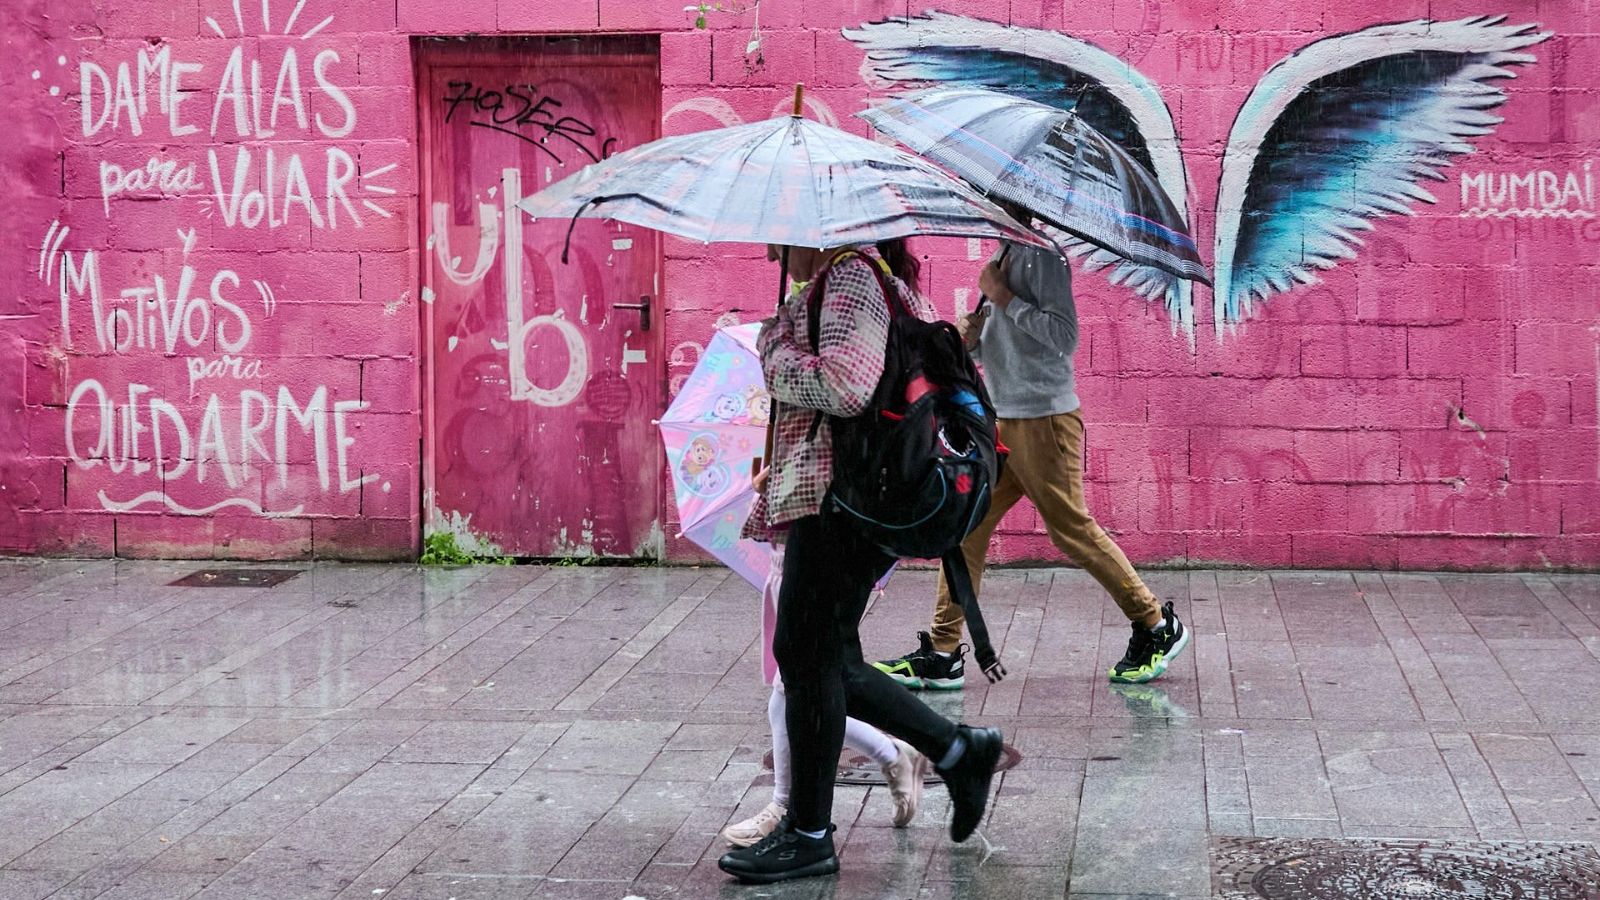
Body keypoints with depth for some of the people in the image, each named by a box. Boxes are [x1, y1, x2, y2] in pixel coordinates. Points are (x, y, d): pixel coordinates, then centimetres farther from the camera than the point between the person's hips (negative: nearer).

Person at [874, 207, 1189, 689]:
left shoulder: (1041, 255, -12)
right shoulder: (1004, 256, 16)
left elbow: (1065, 336, -20)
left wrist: (1003, 297, -17)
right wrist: (972, 338, 3)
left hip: (1043, 419, -9)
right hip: (1001, 420, 9)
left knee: (1071, 528, -2)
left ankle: (1157, 627, 13)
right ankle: (943, 654, 7)